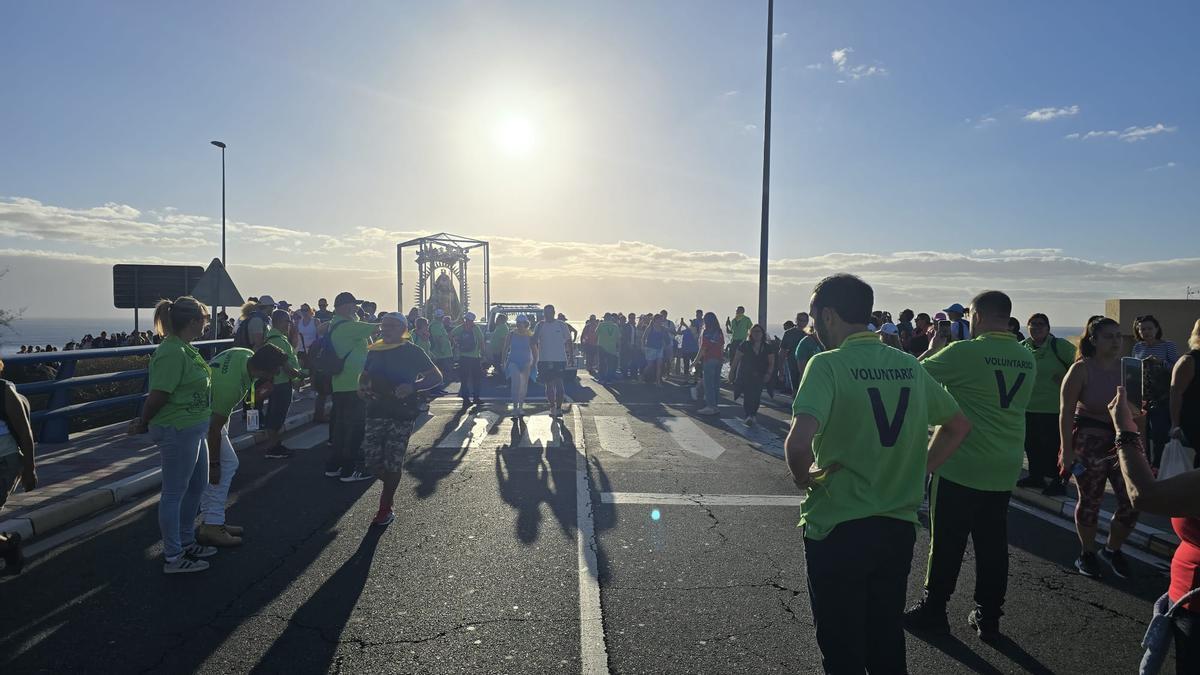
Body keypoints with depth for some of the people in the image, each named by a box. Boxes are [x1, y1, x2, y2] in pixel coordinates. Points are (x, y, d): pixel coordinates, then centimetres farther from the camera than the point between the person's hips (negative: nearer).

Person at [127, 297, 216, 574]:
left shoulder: (183, 348, 9)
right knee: (174, 493, 2)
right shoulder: (172, 352, -22)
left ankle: (186, 542, 36)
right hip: (177, 431, -10)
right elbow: (157, 395, -22)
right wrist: (143, 423, -8)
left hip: (192, 430, 10)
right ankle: (173, 558, 14)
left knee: (197, 485, 20)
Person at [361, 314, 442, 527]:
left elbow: (436, 376, -4)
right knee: (371, 459, -2)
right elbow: (365, 375, 27)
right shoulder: (374, 351, 12)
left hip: (402, 413, -4)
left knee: (393, 462, -3)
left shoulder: (412, 351, -3)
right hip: (377, 411, 4)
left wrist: (412, 387, -19)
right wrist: (362, 388, 4)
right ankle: (391, 485, 30)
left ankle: (386, 508, 12)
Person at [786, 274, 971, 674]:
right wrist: (919, 470, 14)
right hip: (899, 525, 6)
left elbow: (798, 443, -30)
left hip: (838, 529, -6)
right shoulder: (909, 365, 4)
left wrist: (804, 477, -11)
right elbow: (959, 425, 16)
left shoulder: (828, 364, -16)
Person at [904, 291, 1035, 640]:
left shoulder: (964, 352, -18)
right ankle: (988, 617, 22)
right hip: (1005, 470, 6)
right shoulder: (1027, 359, 4)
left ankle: (933, 609, 18)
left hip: (960, 467, -6)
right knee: (993, 545, 14)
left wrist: (935, 349, 11)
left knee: (946, 543, 6)